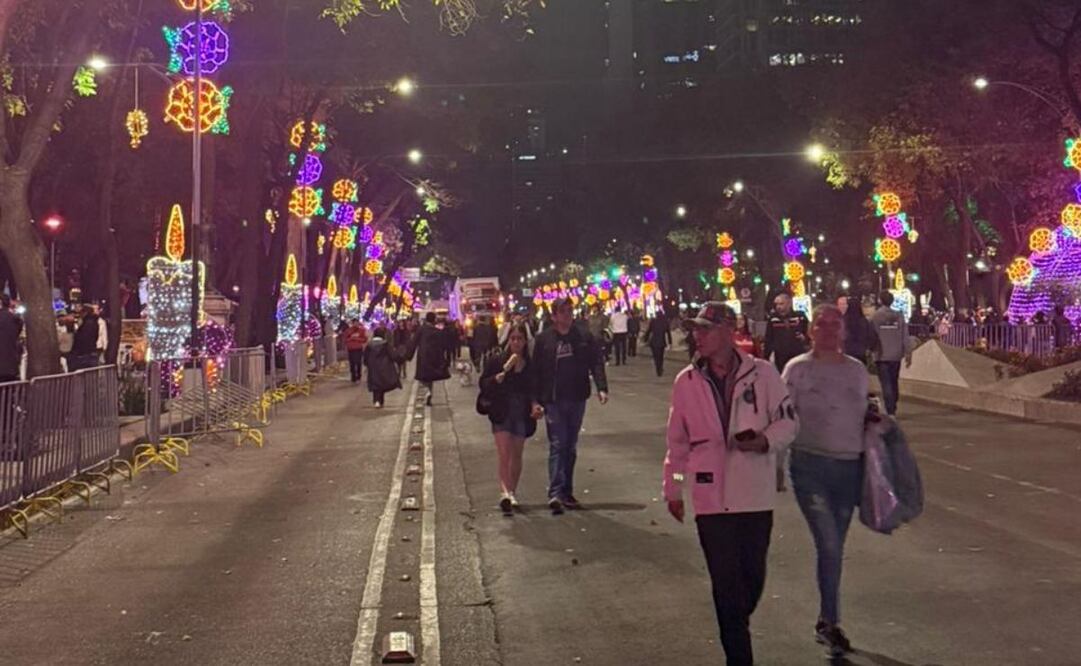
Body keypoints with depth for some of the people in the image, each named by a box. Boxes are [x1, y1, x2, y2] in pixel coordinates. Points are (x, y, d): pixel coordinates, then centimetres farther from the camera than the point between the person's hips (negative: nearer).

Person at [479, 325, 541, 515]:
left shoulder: (531, 365, 3)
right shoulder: (496, 361, 1)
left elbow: (535, 390, 11)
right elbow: (484, 385, -2)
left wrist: (536, 406, -6)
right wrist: (498, 378, -19)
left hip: (522, 414, 2)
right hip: (502, 414, -2)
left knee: (516, 455, 9)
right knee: (504, 454, -12)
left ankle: (512, 493, 22)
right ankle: (506, 492, -22)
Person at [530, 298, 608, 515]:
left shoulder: (584, 338, 4)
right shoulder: (544, 340, 0)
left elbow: (597, 363, 1)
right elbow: (536, 371, 0)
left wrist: (601, 387, -13)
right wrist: (536, 400, -5)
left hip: (577, 399, 3)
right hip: (553, 401, -3)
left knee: (571, 447, 11)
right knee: (557, 445, -10)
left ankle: (567, 493, 20)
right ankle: (555, 493, -14)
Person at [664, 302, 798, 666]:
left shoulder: (762, 373, -5)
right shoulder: (687, 381, 1)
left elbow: (788, 420, 1)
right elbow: (678, 441, 9)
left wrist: (766, 440, -19)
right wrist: (673, 489, 13)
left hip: (756, 494, 0)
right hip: (712, 496, 0)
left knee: (753, 577, 12)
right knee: (727, 582, 1)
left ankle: (735, 627, 40)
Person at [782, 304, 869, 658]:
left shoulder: (857, 370, 9)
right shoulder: (797, 368, -1)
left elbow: (864, 416, 18)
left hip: (850, 466, 4)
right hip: (810, 465, -4)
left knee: (834, 548, 11)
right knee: (829, 547, -10)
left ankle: (825, 621, 24)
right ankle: (831, 624, 2)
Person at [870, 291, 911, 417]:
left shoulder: (875, 316, -6)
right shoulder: (899, 316, 0)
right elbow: (905, 337, -1)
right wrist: (908, 354, 4)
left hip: (881, 355, -3)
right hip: (896, 355, 3)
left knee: (886, 384, -3)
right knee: (894, 383, 16)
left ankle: (890, 411, -11)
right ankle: (893, 409, 23)